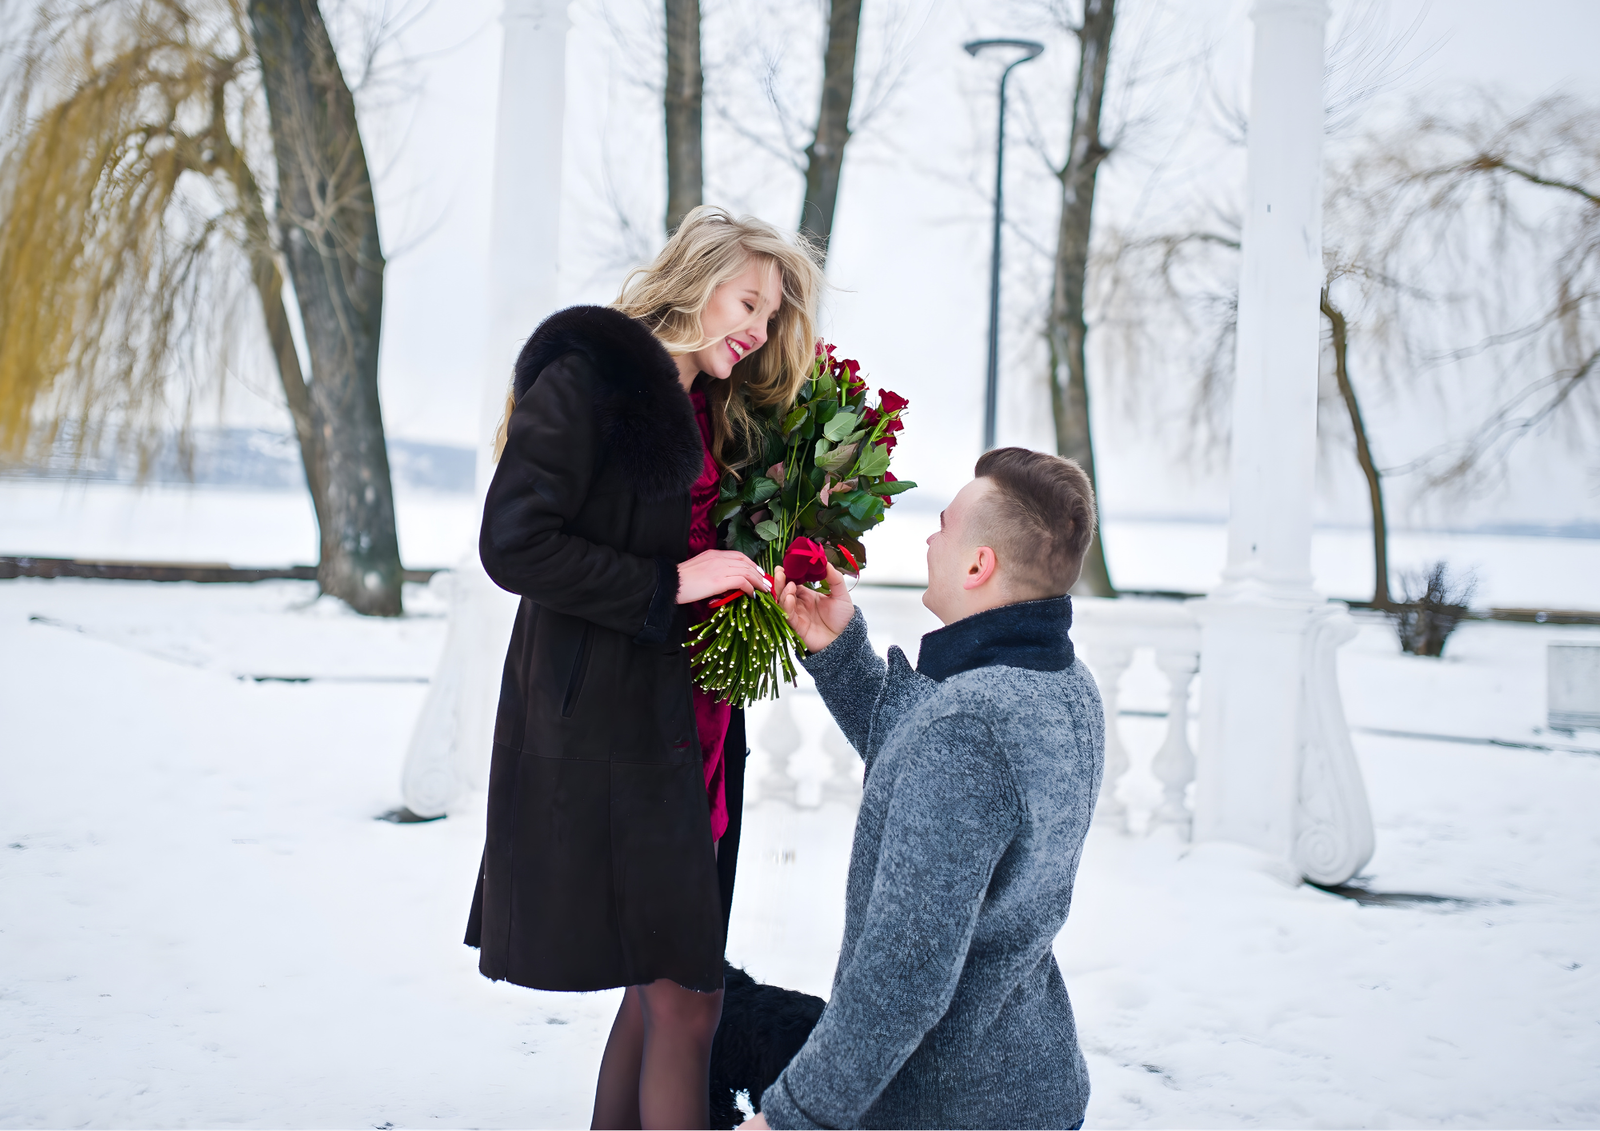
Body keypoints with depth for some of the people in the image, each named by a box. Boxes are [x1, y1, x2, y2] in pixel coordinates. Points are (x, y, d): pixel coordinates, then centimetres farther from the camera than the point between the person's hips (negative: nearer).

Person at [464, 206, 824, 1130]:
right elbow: (514, 544, -16)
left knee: (661, 985, 12)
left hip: (689, 730, 9)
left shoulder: (714, 414, 18)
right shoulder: (587, 378, -8)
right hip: (605, 728, -9)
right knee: (686, 998, -7)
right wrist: (670, 584, -15)